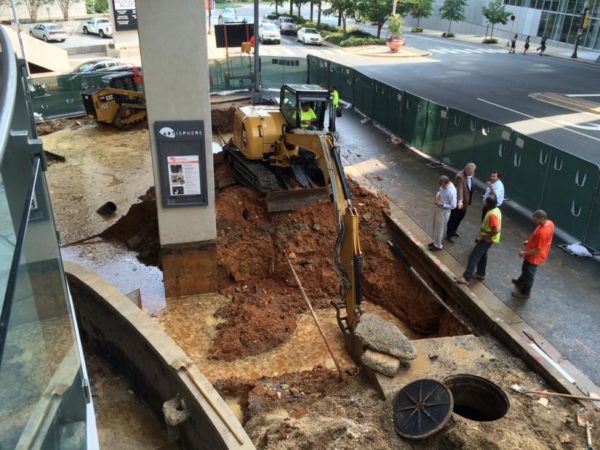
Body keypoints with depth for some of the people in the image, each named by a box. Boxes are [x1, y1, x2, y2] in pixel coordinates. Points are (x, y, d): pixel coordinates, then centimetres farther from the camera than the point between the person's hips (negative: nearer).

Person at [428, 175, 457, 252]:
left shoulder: (452, 191, -31)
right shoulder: (443, 185, -8)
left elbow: (453, 206, -25)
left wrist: (442, 205, -26)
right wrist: (437, 195, -6)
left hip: (444, 211, -8)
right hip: (438, 208, 8)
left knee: (439, 228, 8)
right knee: (436, 227, 22)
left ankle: (438, 246, 26)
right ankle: (435, 242, 41)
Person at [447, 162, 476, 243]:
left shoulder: (470, 174, 0)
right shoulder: (460, 176, -28)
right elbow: (459, 189, -38)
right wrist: (460, 201, -50)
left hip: (465, 200, 9)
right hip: (458, 202, -9)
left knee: (461, 216, 22)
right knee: (453, 218, 4)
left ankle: (453, 230, 42)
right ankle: (449, 235, 19)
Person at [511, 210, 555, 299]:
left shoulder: (542, 232, -39)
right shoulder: (550, 223, -10)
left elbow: (538, 250, -30)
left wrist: (525, 253, -17)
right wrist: (530, 241, 12)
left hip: (534, 257, -9)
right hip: (534, 255, 9)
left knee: (529, 274, 14)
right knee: (525, 269, 31)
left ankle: (524, 293, 34)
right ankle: (520, 282, 56)